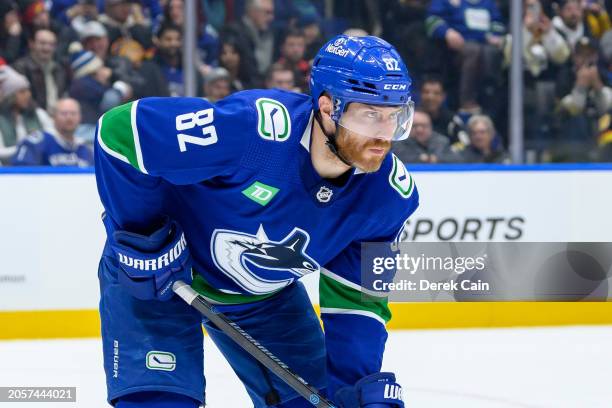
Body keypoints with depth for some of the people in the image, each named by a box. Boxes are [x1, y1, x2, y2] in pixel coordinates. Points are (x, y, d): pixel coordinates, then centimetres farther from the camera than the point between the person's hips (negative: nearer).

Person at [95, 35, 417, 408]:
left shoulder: (390, 197, -18)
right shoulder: (251, 126, -38)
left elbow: (358, 294, -6)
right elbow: (121, 130, -31)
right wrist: (141, 237, -25)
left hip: (268, 293, 6)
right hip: (152, 270, -6)